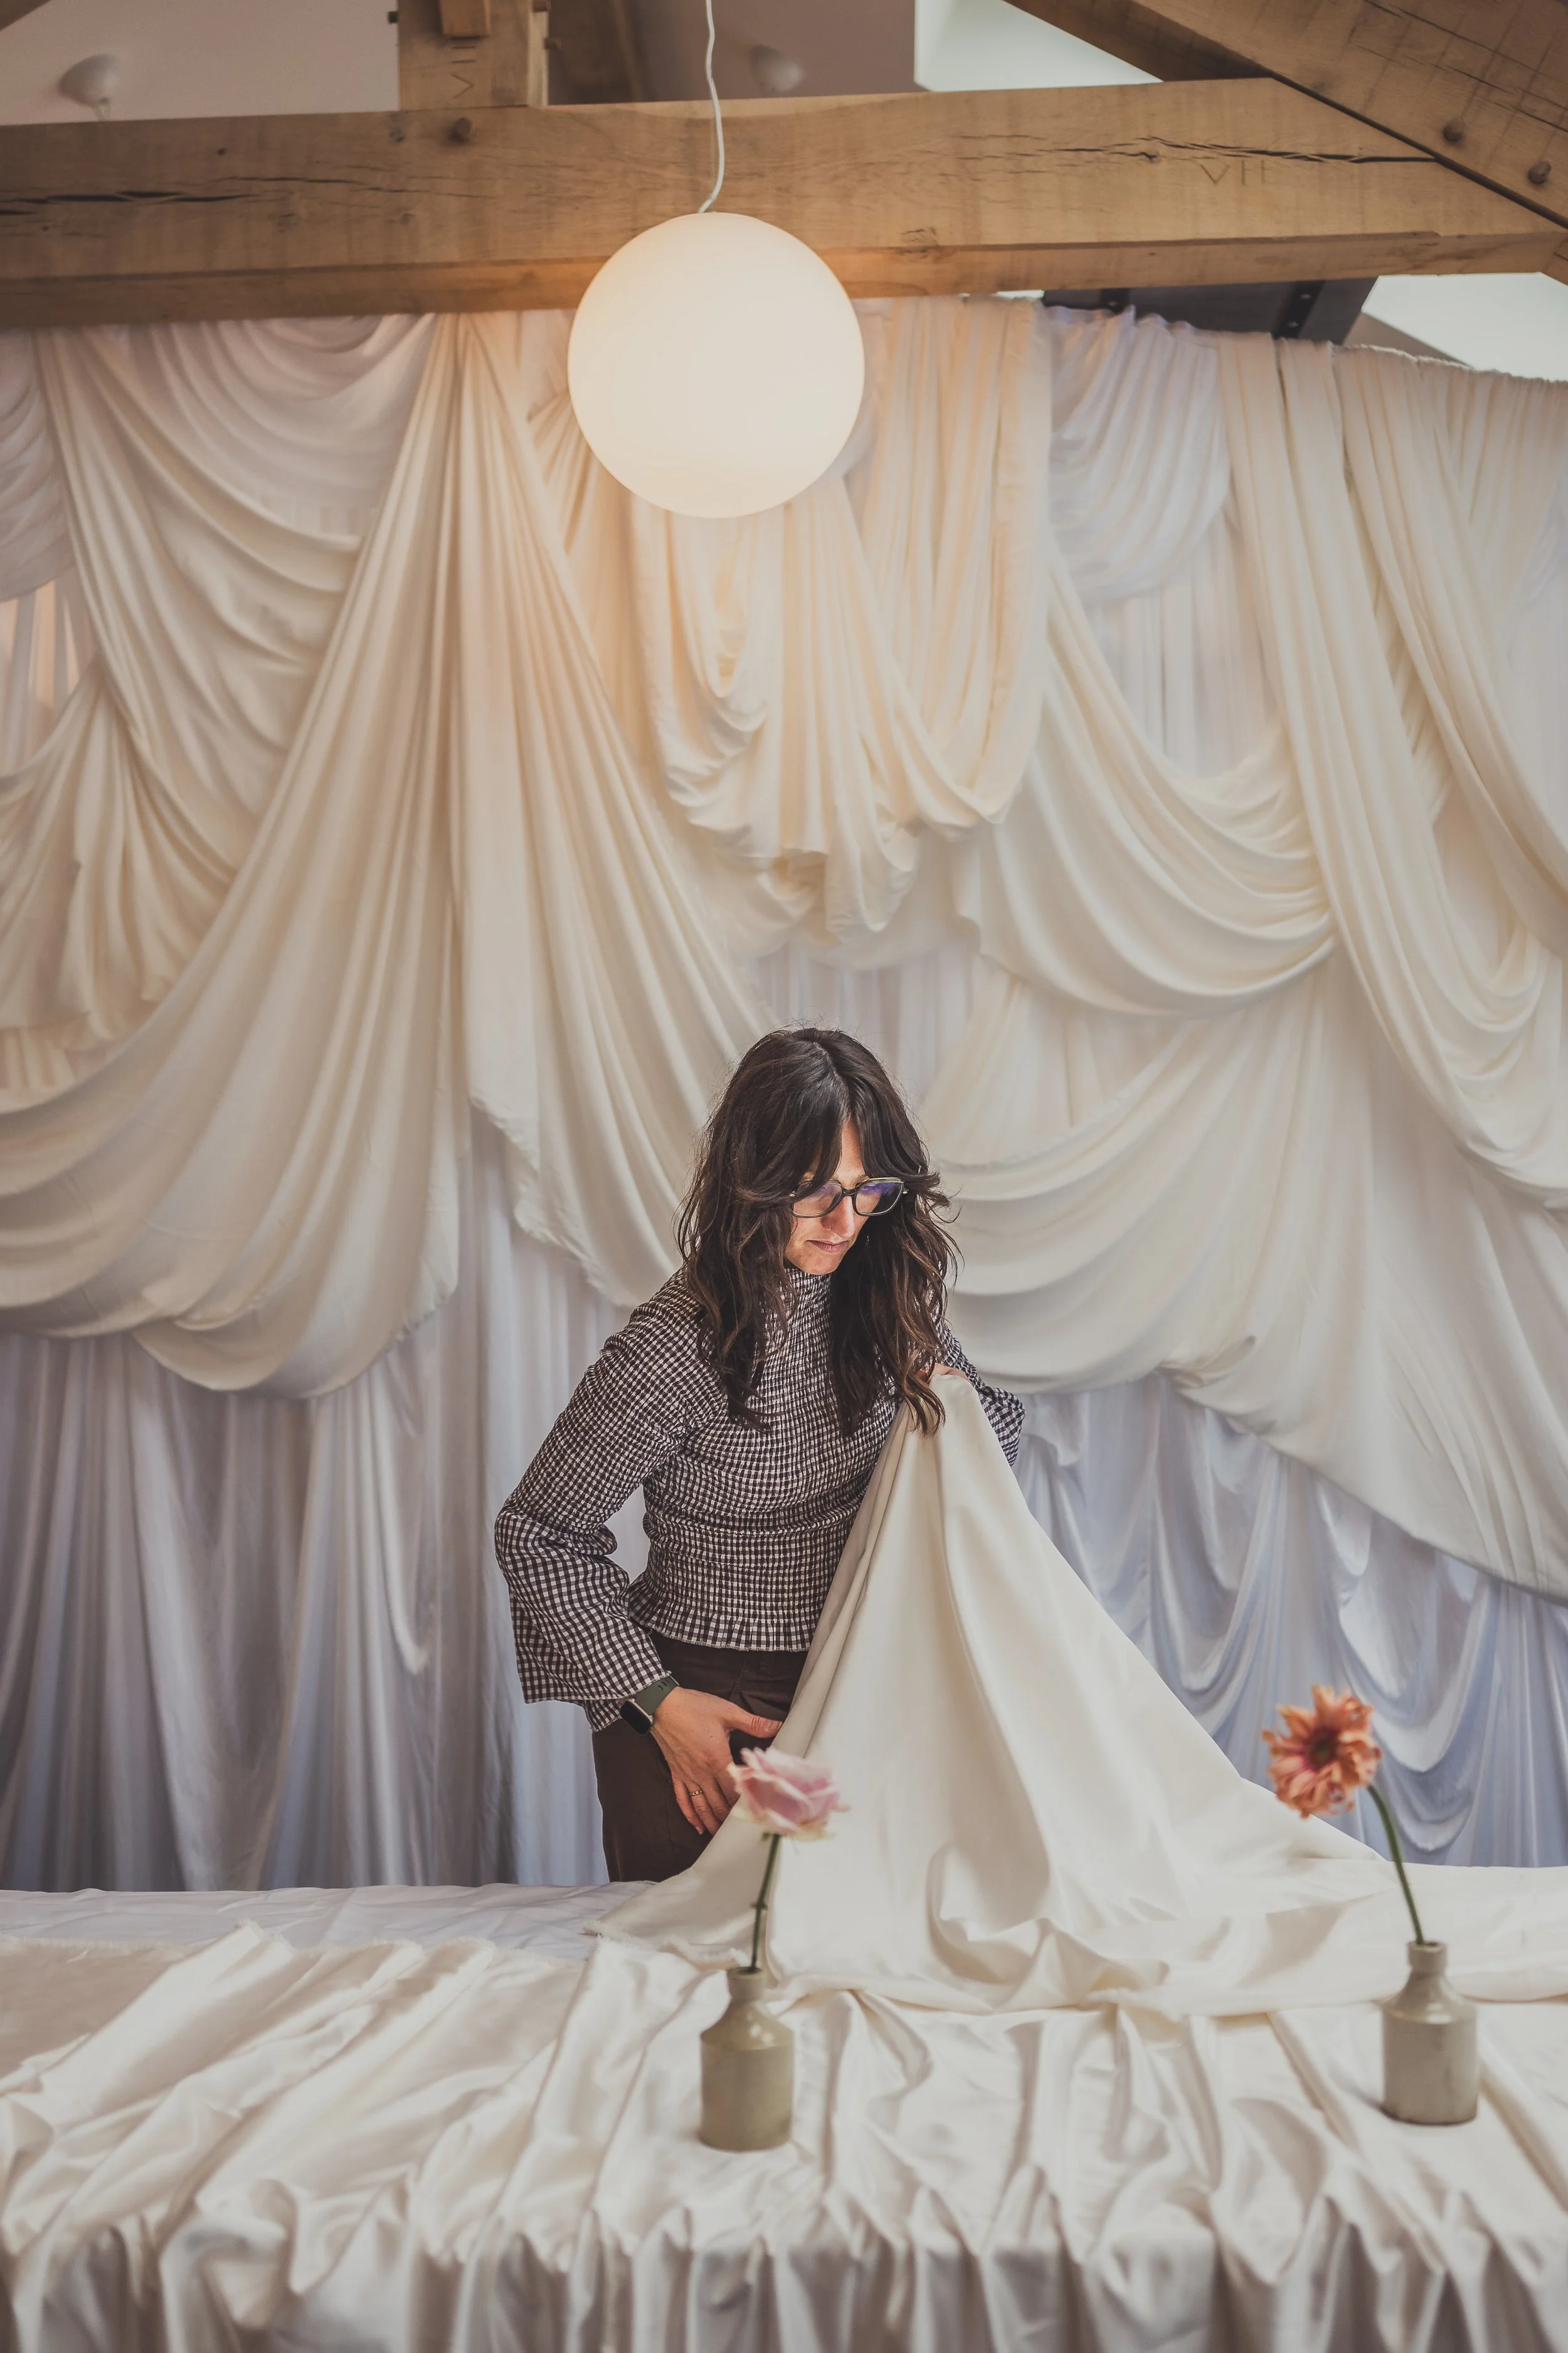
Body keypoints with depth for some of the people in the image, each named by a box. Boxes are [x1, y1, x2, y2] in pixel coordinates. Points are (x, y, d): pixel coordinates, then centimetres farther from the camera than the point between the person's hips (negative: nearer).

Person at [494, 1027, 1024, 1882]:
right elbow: (536, 1535, -14)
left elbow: (996, 1414, 14)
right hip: (701, 1707, -5)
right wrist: (658, 1700, -17)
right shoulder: (675, 1348, -23)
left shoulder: (882, 1299, -5)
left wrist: (959, 1414, -10)